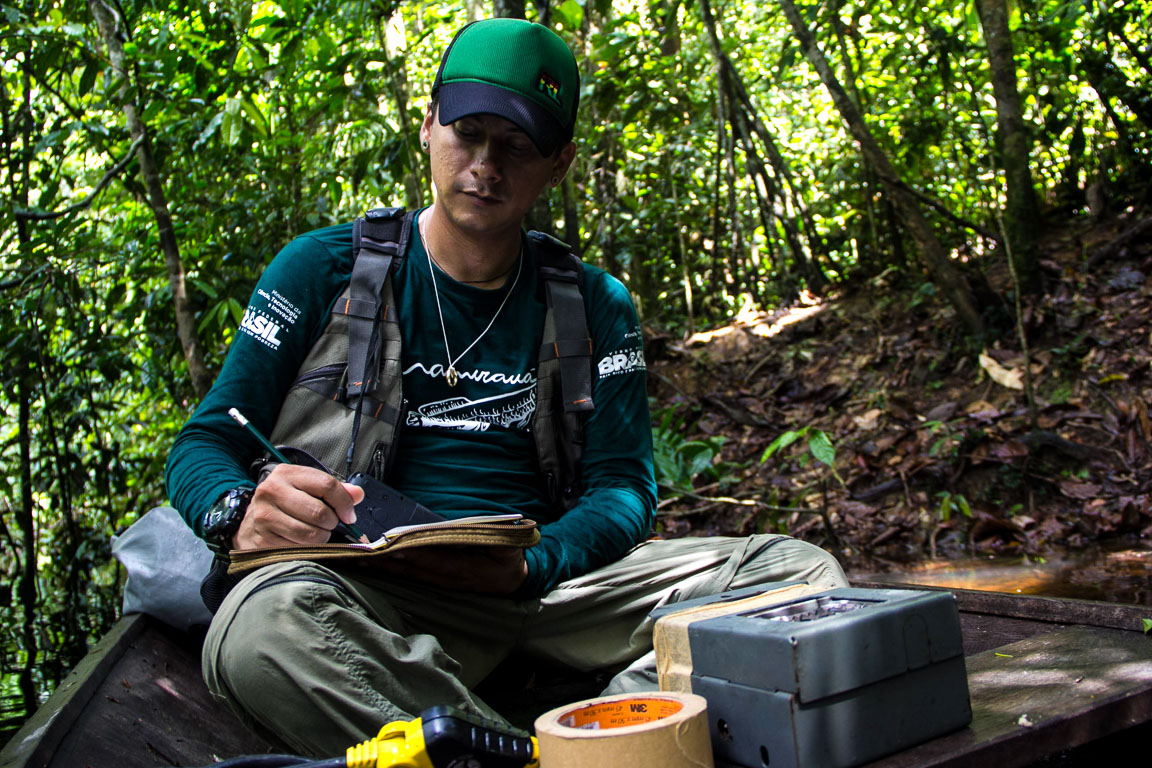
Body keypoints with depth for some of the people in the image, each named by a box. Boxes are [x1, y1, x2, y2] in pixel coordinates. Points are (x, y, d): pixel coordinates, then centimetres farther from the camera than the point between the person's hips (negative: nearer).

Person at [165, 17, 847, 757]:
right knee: (263, 620, -37)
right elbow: (205, 444, 4)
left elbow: (621, 483, 6)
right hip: (382, 593, -2)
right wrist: (243, 511, -23)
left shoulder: (595, 304, 12)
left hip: (550, 577, 3)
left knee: (801, 571, -17)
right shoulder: (324, 269, 7)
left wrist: (530, 567, -18)